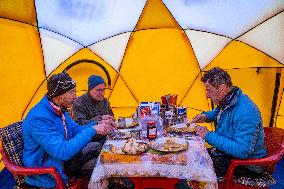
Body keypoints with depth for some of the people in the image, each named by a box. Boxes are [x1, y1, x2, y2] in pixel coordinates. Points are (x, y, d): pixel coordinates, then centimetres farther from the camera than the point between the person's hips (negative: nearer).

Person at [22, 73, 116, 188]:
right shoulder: (39, 118, -30)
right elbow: (63, 152, -34)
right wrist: (92, 130, -29)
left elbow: (76, 130, 11)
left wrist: (98, 124, -5)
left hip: (61, 158, 9)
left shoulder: (59, 110, 0)